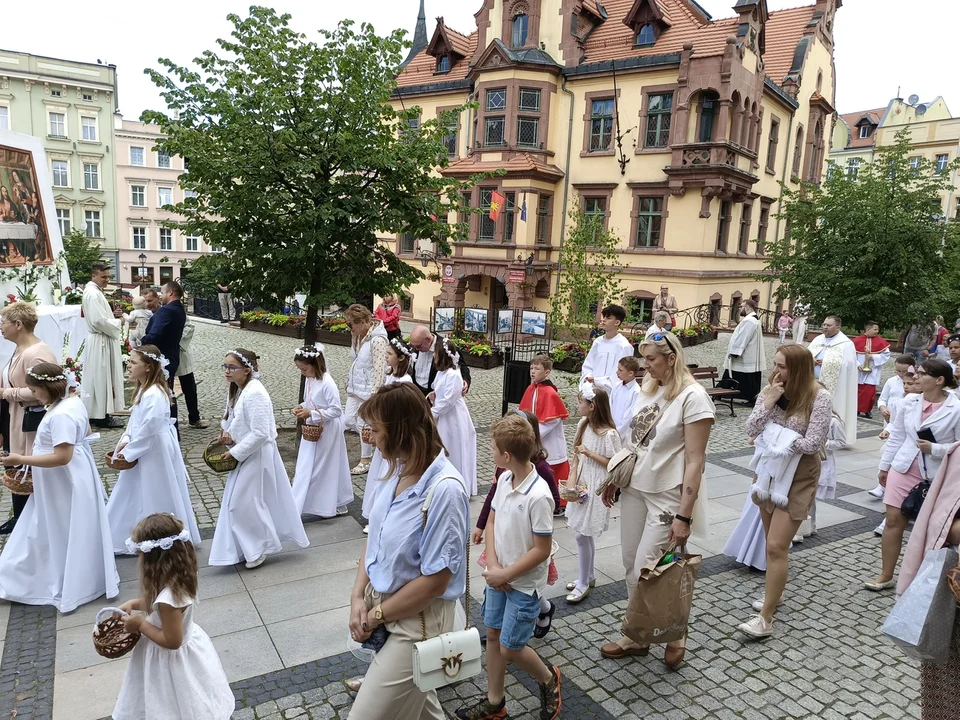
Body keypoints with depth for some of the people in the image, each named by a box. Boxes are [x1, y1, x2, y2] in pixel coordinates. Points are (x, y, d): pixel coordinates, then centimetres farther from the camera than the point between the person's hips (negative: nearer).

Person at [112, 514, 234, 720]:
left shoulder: (168, 597, -38)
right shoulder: (179, 578, -11)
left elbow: (171, 641, -28)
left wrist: (140, 624, -20)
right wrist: (134, 603, -1)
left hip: (171, 661, -8)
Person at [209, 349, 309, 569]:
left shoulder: (255, 394, -26)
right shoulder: (237, 389, 4)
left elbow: (260, 434, -28)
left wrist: (235, 452, -19)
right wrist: (228, 433, 1)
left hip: (256, 456, -10)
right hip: (245, 454, 10)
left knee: (245, 503, 0)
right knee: (236, 502, 16)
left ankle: (260, 547, 20)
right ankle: (247, 547, 32)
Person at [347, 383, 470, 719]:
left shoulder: (444, 490, -28)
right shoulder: (401, 470, -4)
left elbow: (434, 581, -23)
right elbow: (375, 538, 6)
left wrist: (376, 615, -12)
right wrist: (359, 596, -5)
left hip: (416, 622, -7)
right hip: (383, 605, 7)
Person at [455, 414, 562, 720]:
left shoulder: (538, 496, -28)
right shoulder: (504, 479, -5)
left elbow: (541, 550, -22)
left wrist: (505, 575, -15)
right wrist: (492, 566, -8)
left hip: (524, 583, -7)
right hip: (498, 576, 7)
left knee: (510, 647, 3)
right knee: (493, 635, 16)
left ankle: (549, 679, 33)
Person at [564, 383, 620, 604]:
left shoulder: (609, 434, -21)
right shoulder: (583, 424, 2)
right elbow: (577, 455, 7)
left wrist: (590, 453, -20)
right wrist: (572, 479, -3)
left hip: (596, 488, -7)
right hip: (581, 485, 7)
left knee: (582, 534, -1)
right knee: (584, 533, 17)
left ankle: (583, 583, 16)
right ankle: (589, 575, 36)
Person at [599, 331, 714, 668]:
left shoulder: (693, 397, -17)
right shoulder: (649, 387, 5)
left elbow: (694, 461, -18)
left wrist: (684, 516, -18)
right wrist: (614, 478, 13)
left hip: (667, 498, -7)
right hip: (635, 488, 7)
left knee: (647, 573, -1)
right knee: (632, 565, 13)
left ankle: (674, 636, 26)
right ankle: (636, 636, 31)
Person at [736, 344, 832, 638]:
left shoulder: (818, 397, -17)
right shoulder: (769, 390, -2)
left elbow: (812, 444, -21)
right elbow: (752, 430, -9)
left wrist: (774, 435, -14)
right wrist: (769, 402, -20)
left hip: (798, 477, -6)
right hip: (769, 470, 6)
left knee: (776, 547, -7)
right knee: (772, 542, 19)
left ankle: (765, 619, 1)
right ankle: (775, 593, 39)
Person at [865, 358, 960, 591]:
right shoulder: (908, 402, 0)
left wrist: (934, 448, -19)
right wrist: (885, 466, 12)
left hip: (936, 476, -3)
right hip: (903, 468, 3)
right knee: (893, 520, 5)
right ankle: (886, 575, 16)